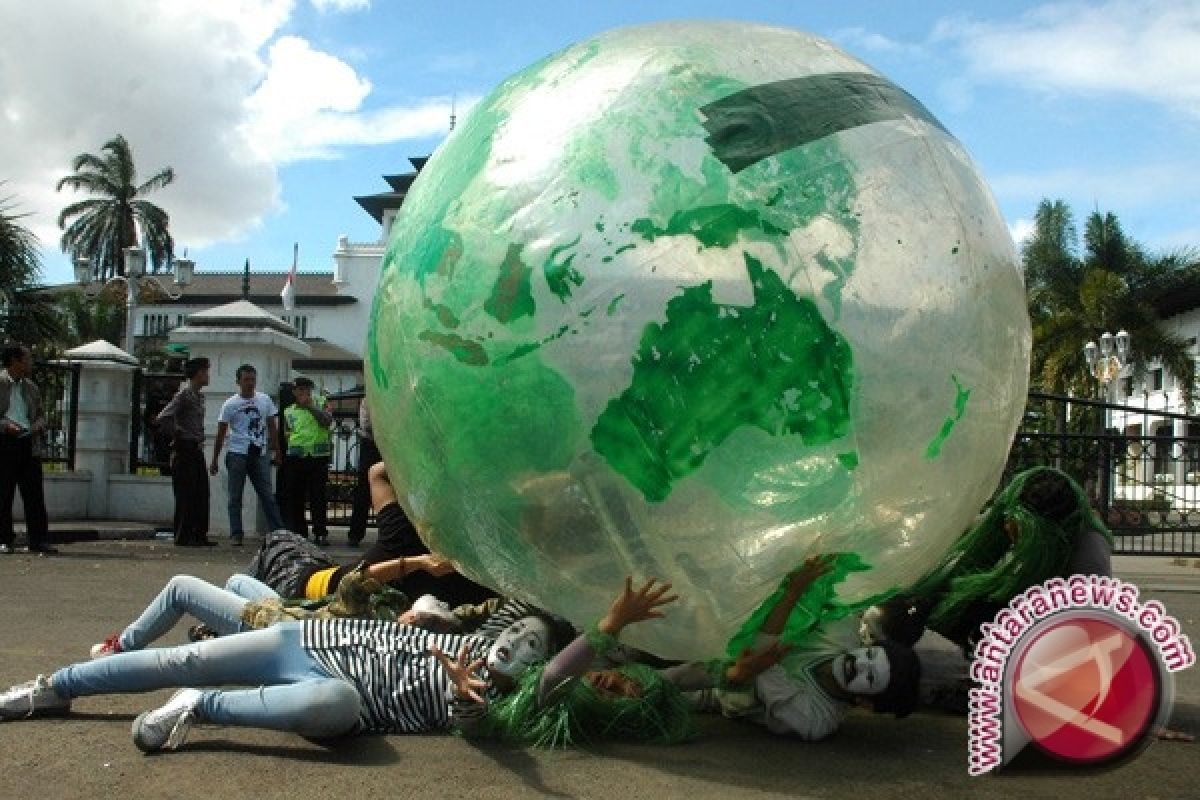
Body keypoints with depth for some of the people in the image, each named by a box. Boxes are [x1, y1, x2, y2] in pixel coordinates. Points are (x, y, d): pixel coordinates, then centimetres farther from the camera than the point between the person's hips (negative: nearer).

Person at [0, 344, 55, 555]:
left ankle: (37, 540, 2)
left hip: (28, 444, 5)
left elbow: (40, 416, 23)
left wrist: (38, 426, 2)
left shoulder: (30, 387, 19)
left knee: (34, 494, 0)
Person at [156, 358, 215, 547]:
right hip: (185, 451, -9)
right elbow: (162, 419, -20)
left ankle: (200, 535, 15)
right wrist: (178, 436, -13)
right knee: (185, 496, -5)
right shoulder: (185, 393, -12)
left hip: (196, 451, 9)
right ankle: (182, 537, 0)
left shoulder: (198, 396, 16)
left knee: (201, 494, 9)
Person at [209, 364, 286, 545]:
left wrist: (277, 452, 8)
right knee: (235, 497, 3)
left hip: (260, 455, 2)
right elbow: (221, 434, 2)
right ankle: (236, 535, 8)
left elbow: (272, 428, 11)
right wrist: (214, 460, 0)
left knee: (268, 496, 4)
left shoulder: (265, 400, 7)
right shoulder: (230, 404, 0)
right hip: (237, 455, -2)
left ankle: (278, 531, 6)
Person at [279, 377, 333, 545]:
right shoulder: (288, 411, 17)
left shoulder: (320, 404, 10)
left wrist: (310, 406, -11)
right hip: (295, 457, 3)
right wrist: (288, 436, 7)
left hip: (318, 456, -3)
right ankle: (298, 533, 11)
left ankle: (321, 533, 2)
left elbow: (328, 421, -7)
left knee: (318, 496, -4)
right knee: (294, 497, 2)